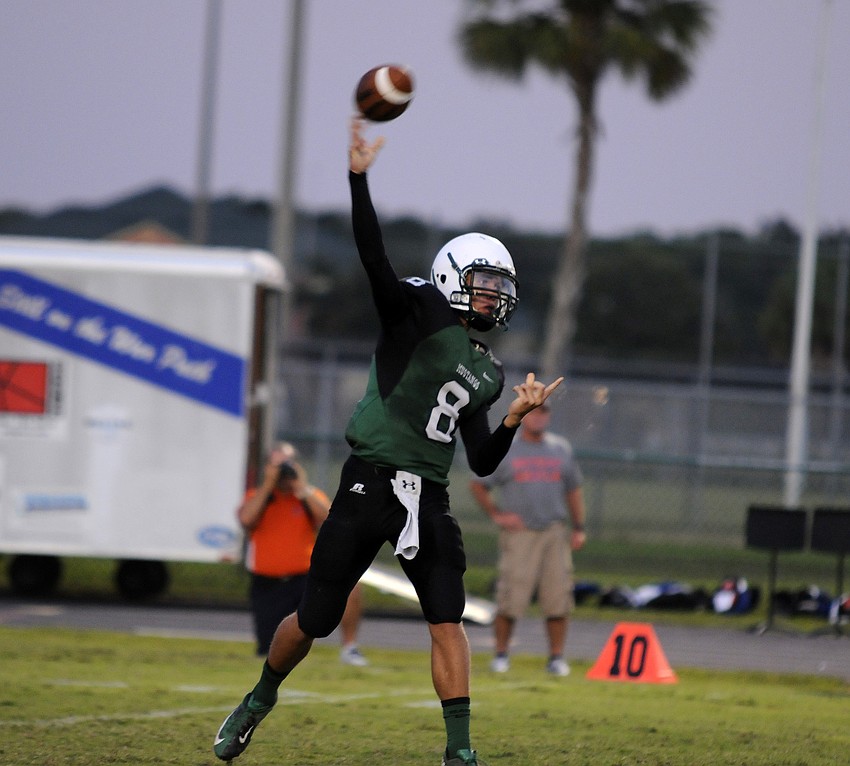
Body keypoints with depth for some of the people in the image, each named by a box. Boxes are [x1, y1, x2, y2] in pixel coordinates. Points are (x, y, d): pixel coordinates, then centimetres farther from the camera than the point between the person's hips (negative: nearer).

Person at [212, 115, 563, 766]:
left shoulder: (486, 373, 15)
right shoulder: (418, 311, -1)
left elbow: (482, 462, 16)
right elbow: (374, 256, -18)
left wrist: (515, 418, -1)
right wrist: (359, 177, -28)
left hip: (429, 502, 5)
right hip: (370, 485, -5)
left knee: (449, 622, -8)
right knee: (315, 619, 3)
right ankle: (260, 701, 28)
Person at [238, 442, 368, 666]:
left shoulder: (312, 496, 6)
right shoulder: (257, 496, 4)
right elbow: (246, 519, -18)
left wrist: (302, 489, -16)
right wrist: (268, 485, -14)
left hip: (306, 577, 0)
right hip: (268, 586, 0)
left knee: (351, 586, -28)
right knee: (270, 655, -5)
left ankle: (349, 649, -13)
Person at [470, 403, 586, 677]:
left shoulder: (561, 449, 13)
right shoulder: (503, 451, 4)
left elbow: (573, 489, 19)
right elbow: (478, 485, 8)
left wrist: (578, 528, 12)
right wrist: (497, 515, -2)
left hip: (554, 533, 3)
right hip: (519, 534, -3)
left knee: (559, 598, -2)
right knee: (511, 598, -7)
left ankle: (556, 657, 5)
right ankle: (501, 655, 5)